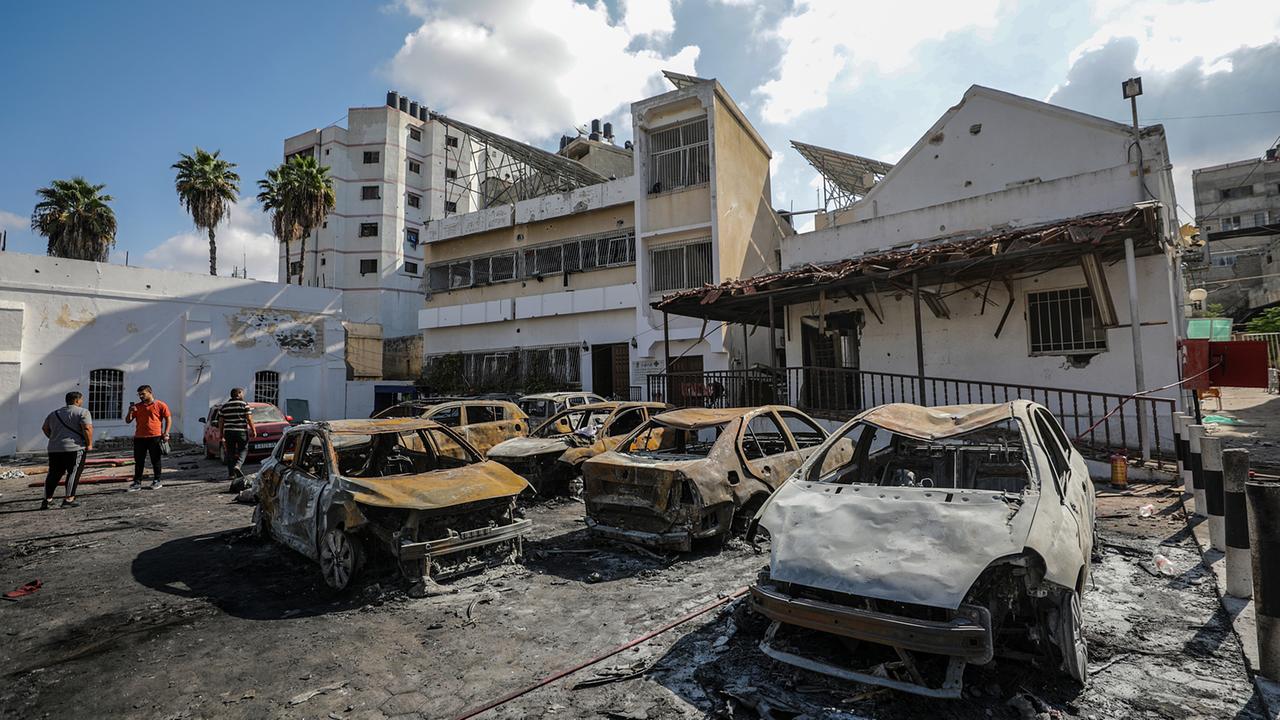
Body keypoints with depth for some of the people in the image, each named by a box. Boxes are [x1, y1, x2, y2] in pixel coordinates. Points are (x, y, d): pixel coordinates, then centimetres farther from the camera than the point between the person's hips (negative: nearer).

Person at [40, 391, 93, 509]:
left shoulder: (55, 413, 17)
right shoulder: (82, 412, -6)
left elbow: (45, 428, 24)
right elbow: (87, 429, -17)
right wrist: (89, 444, -8)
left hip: (54, 449, 7)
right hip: (74, 448, -6)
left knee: (53, 474, 14)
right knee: (73, 473, -2)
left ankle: (47, 499, 13)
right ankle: (68, 499, -4)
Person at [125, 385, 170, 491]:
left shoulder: (160, 405, 1)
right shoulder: (136, 407, 12)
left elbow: (168, 419, 2)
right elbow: (128, 420, 14)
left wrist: (166, 433, -6)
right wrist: (130, 412, -7)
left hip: (155, 437, -4)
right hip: (139, 438, 4)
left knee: (155, 460, 4)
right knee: (139, 461, 5)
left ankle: (157, 481, 12)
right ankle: (137, 482, 10)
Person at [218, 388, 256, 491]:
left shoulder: (224, 406, 10)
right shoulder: (244, 404, -2)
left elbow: (220, 422, 9)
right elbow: (249, 419, -8)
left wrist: (221, 435, 13)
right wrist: (253, 430, -2)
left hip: (228, 432, 4)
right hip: (241, 431, -3)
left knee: (230, 452, 9)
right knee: (243, 450, 7)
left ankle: (231, 473, 9)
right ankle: (237, 465, -17)